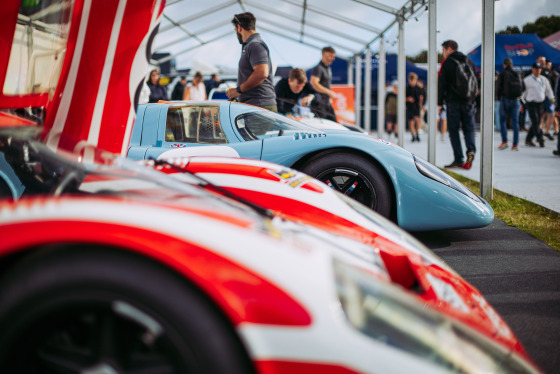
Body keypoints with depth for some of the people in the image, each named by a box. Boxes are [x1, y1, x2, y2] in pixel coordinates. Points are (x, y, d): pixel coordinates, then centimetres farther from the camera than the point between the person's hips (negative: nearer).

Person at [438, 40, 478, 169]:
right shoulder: (469, 62, 13)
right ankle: (471, 151, -16)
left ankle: (458, 159, -3)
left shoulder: (447, 63, -3)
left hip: (453, 101, -4)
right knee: (469, 129, 9)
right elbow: (475, 82, 17)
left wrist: (439, 103, -1)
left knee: (453, 130, 2)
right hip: (468, 102, 4)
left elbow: (441, 84, -5)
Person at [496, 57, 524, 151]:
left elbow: (498, 87, -8)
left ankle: (504, 141, -4)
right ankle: (516, 144, 2)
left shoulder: (502, 74, -6)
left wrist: (498, 96, 10)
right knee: (515, 122, 5)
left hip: (505, 99, -3)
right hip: (516, 100, 3)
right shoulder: (517, 74, 6)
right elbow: (523, 87, 8)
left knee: (503, 120, 7)